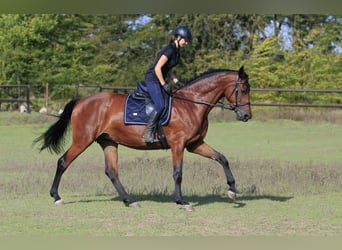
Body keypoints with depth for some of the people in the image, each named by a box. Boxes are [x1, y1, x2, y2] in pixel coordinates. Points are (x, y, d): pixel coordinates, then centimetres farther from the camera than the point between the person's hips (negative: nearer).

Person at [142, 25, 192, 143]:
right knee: (160, 105, -21)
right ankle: (148, 134, -17)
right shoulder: (169, 50, -19)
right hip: (152, 79, -10)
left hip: (159, 80, 10)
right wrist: (164, 85, -18)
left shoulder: (176, 51, 11)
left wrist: (177, 82, 10)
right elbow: (157, 68, -22)